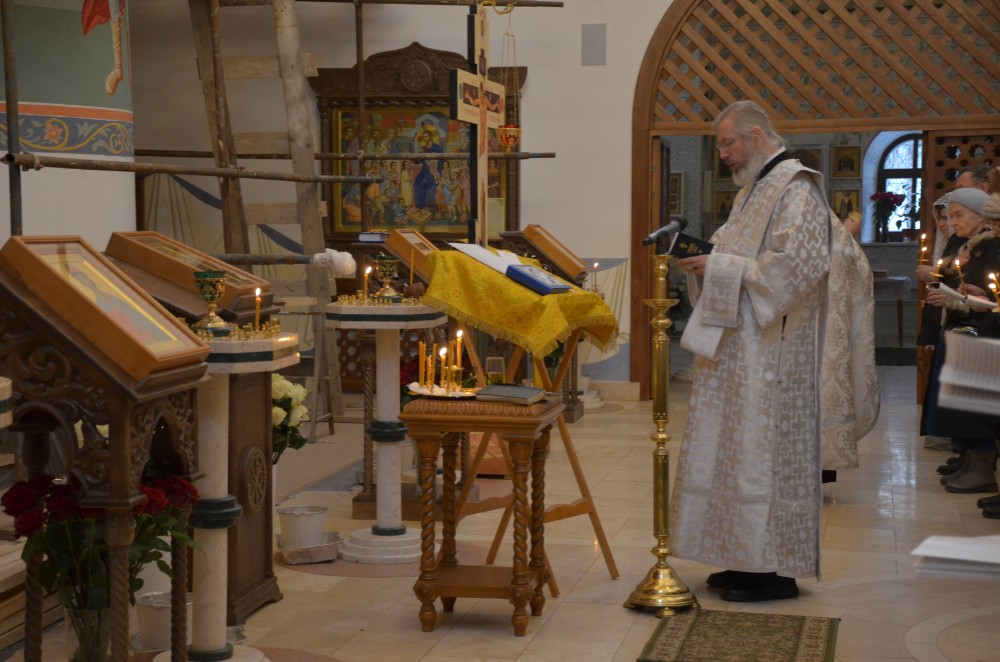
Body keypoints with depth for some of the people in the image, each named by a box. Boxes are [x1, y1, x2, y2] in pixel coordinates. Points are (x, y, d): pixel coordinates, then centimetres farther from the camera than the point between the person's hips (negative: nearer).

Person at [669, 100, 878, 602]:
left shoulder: (796, 190, -12)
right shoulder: (753, 192, 17)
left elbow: (794, 264, -22)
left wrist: (719, 267, -20)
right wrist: (705, 262, 3)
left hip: (771, 353, -10)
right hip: (739, 351, 10)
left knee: (764, 454, -6)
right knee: (735, 452, 11)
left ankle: (776, 571, 3)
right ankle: (747, 559, 18)